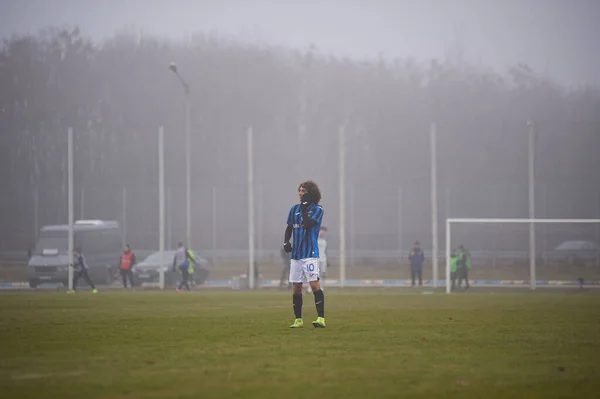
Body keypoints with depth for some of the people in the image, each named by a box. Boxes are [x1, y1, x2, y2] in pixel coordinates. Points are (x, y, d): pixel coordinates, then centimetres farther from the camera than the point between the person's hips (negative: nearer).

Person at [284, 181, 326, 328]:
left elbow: (308, 224, -18)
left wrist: (304, 207, -15)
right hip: (295, 254, 6)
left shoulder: (317, 209, -4)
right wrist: (286, 242, 1)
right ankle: (298, 320, 14)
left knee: (314, 284, -14)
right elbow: (289, 228, 18)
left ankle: (321, 319, -14)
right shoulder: (294, 209, 12)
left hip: (310, 253, -6)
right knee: (296, 287, 7)